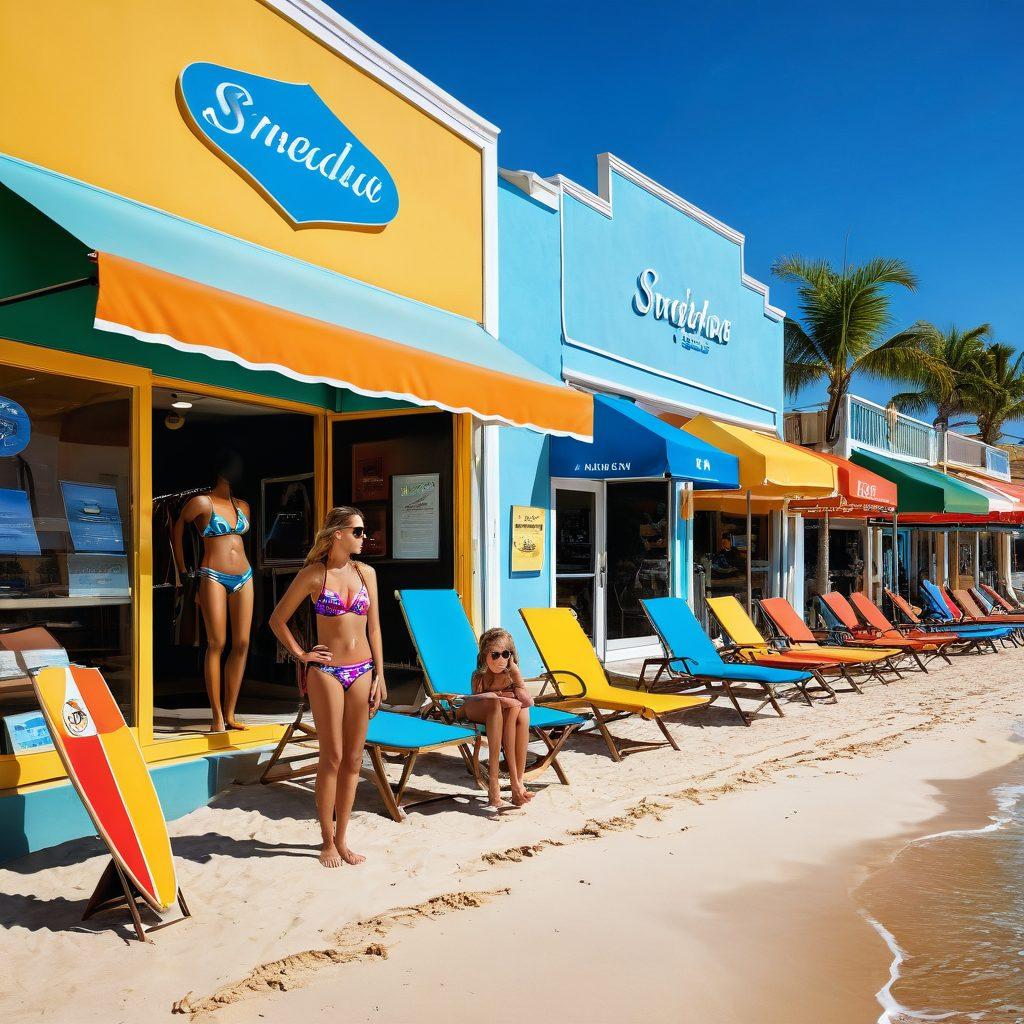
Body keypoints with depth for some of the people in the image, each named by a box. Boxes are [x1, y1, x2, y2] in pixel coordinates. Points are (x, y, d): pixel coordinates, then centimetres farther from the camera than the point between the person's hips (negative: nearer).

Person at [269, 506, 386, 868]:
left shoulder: (366, 573, 6)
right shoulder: (313, 574, -4)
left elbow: (373, 627, 9)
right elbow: (277, 620, 4)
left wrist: (379, 675, 6)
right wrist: (301, 655, -1)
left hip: (362, 672, 4)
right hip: (326, 671, -4)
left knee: (353, 759, 7)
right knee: (332, 757, 1)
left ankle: (341, 839, 19)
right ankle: (327, 841, 14)